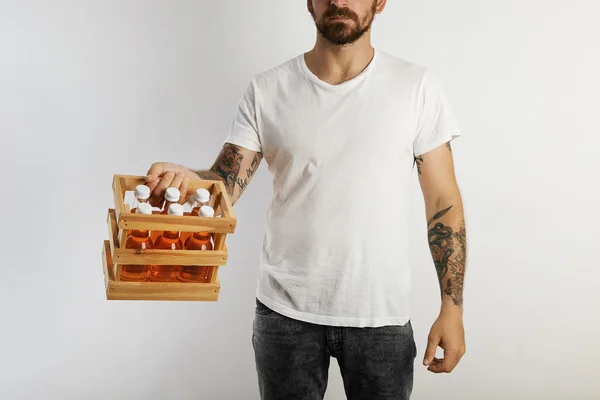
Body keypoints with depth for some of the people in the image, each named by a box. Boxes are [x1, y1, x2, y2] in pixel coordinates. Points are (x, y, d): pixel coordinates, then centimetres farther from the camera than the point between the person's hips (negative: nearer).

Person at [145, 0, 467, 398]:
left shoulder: (416, 86, -3)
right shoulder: (267, 90, 0)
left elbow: (443, 202, -1)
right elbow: (226, 183, -5)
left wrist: (452, 307, -5)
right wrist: (186, 179, -28)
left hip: (382, 316, 0)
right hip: (286, 310, 1)